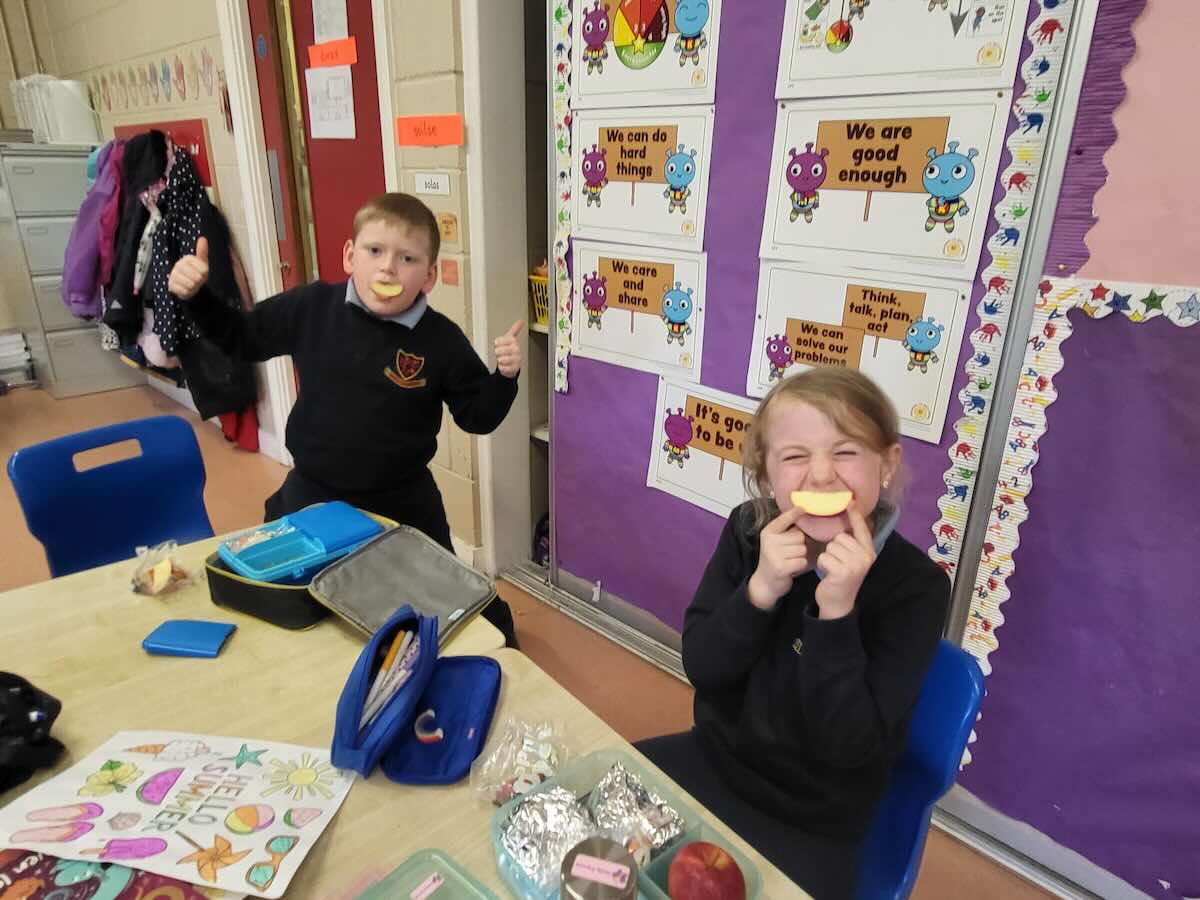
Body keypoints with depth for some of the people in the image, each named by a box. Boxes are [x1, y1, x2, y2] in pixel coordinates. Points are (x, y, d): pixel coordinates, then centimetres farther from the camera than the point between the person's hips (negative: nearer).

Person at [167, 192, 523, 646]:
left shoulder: (442, 340, -16)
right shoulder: (311, 307, -11)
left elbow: (477, 417, -8)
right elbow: (240, 338, 5)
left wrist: (504, 377, -25)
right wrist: (196, 296, -9)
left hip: (402, 503, -2)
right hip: (311, 493, 2)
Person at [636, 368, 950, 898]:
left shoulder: (914, 585, -21)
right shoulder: (749, 531, -9)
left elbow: (848, 746, -23)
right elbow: (701, 667, -11)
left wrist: (836, 611, -35)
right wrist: (760, 589, -27)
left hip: (812, 825, -3)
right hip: (713, 761, 4)